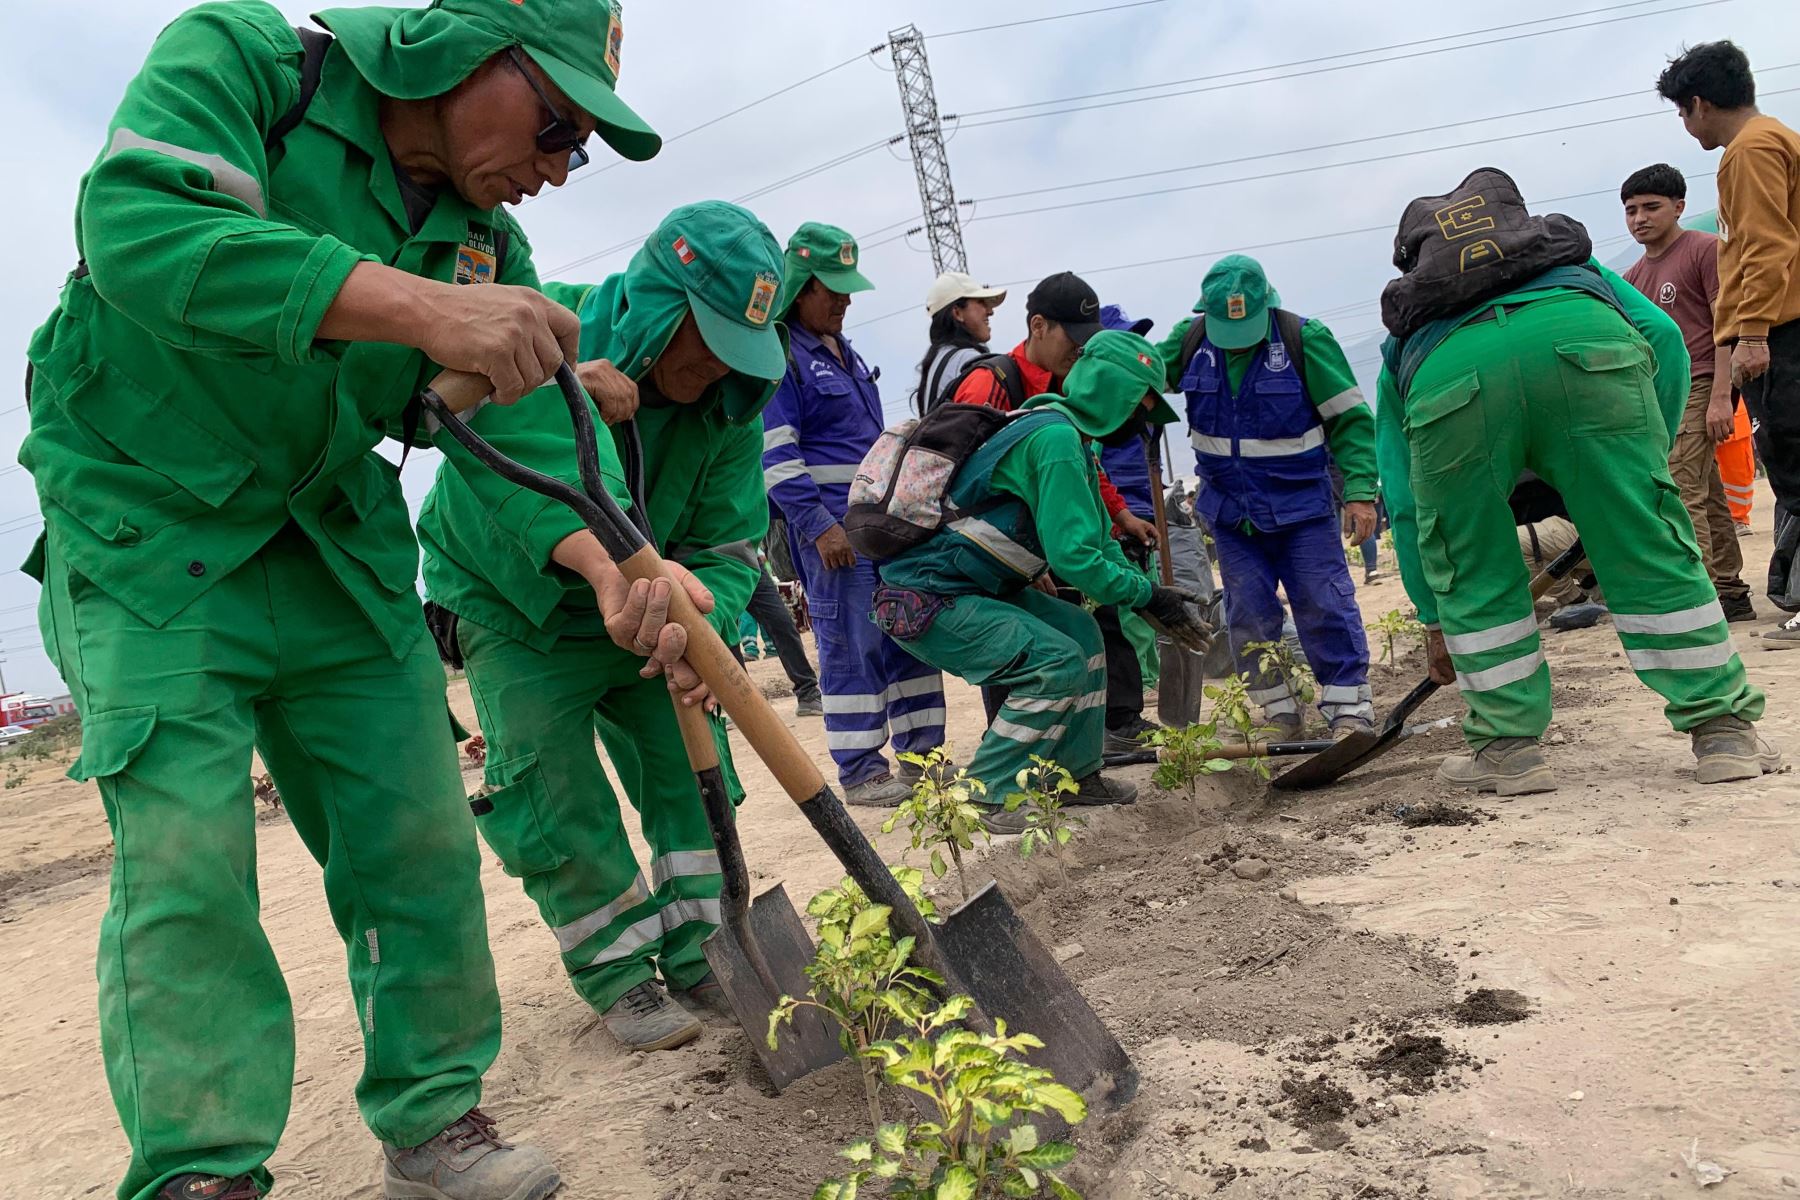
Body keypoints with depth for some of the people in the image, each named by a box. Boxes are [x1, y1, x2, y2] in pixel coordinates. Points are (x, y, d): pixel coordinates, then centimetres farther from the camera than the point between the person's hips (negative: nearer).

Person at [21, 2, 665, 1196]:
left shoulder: (487, 242, 1)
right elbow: (135, 224, -34)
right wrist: (420, 306, -43)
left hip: (337, 544, 5)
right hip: (151, 535, -5)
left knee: (417, 835, 1)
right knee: (184, 854, -13)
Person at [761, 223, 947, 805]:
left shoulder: (843, 351, 19)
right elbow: (774, 455, -16)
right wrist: (819, 525, -21)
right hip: (833, 525, -9)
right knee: (852, 647, -4)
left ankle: (921, 756, 18)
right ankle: (861, 773, 5)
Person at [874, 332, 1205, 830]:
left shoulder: (1069, 438, 15)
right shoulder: (1057, 438, -18)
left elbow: (1097, 540, 21)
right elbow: (1074, 556, -22)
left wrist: (1155, 598, 12)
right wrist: (1147, 595, -8)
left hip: (972, 587, 10)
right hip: (925, 601, -10)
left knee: (1080, 631, 11)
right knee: (1059, 662, -16)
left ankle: (1075, 775, 18)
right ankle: (986, 798, -7)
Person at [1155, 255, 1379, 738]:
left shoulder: (1305, 339, -13)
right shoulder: (1189, 341, -4)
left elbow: (1350, 418, -9)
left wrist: (1360, 491, -16)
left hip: (1301, 504, -3)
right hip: (1230, 511, 4)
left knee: (1323, 605, -2)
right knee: (1249, 615, 6)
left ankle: (1349, 707, 9)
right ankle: (1279, 712, 18)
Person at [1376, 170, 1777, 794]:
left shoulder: (1402, 345, 42)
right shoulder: (1574, 267, 45)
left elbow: (1404, 502, 37)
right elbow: (1662, 334, 23)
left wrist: (1434, 620, 42)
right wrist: (1643, 462, 24)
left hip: (1448, 383, 0)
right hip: (1586, 345, 1)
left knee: (1473, 577, 18)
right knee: (1652, 552, 12)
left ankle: (1509, 747, 22)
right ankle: (1724, 731, 20)